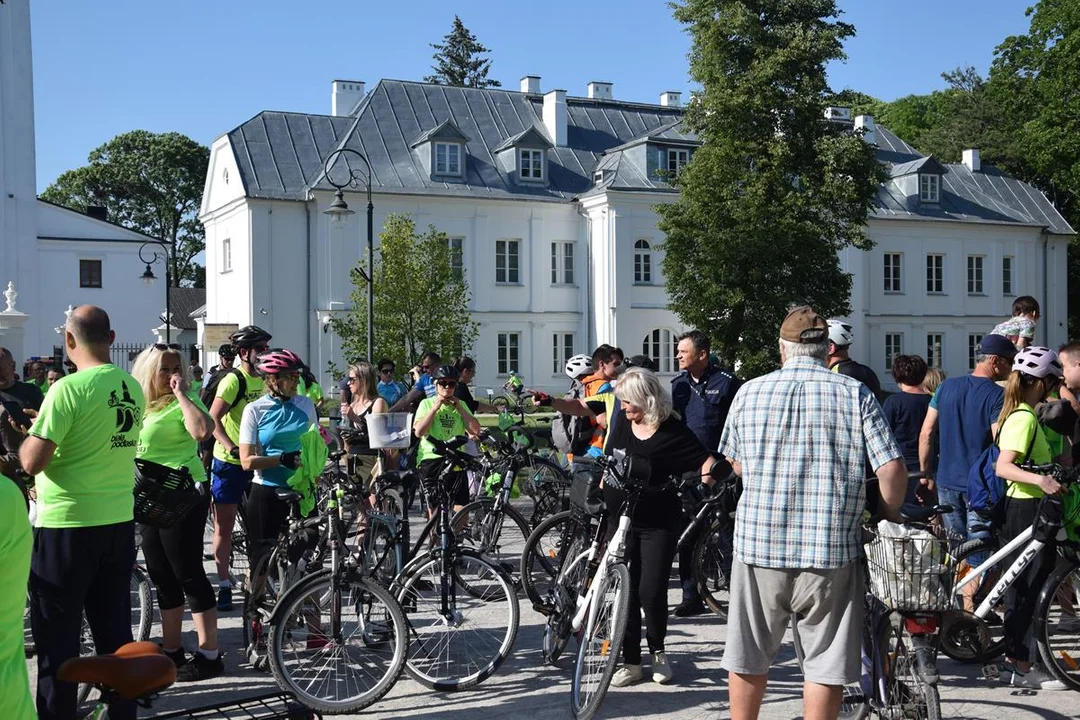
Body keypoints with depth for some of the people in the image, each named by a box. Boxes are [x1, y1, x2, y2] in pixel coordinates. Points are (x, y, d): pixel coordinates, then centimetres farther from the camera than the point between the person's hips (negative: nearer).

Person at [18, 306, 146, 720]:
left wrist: (33, 431, 4)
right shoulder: (133, 388, 4)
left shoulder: (68, 389, -17)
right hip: (120, 522, 6)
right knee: (115, 631, 15)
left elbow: (32, 462, -16)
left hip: (67, 526, -6)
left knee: (57, 639, 5)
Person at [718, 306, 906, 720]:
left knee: (749, 656, 16)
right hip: (832, 548, -1)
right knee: (826, 660, 7)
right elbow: (892, 470, -8)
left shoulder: (750, 392, 3)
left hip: (758, 543, 2)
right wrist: (889, 518, 9)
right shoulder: (856, 395, -2)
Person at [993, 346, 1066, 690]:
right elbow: (1003, 467, -28)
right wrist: (1039, 479, -42)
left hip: (1016, 507, 11)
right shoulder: (1026, 418, -17)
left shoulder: (1013, 413, 13)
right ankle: (1021, 667, -1)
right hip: (1028, 510, -10)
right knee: (1030, 588, -6)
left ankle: (1013, 658, 23)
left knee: (1019, 586, 15)